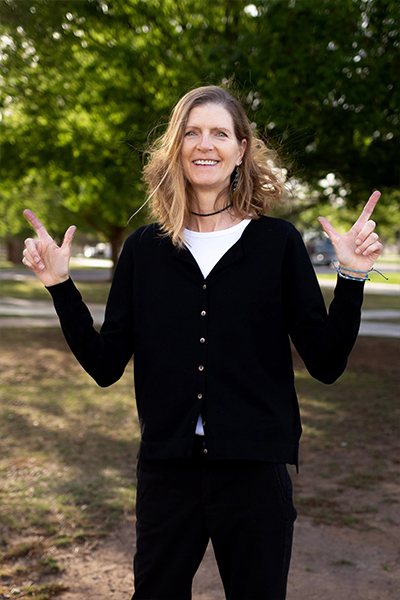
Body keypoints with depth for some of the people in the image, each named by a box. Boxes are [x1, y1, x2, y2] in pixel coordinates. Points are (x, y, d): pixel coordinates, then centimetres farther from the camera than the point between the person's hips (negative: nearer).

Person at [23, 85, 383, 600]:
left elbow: (326, 364, -3)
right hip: (167, 468, 2)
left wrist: (351, 277, -14)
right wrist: (60, 285, -5)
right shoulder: (144, 249, 3)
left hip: (255, 468, -1)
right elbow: (106, 365, 1)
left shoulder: (278, 243, -2)